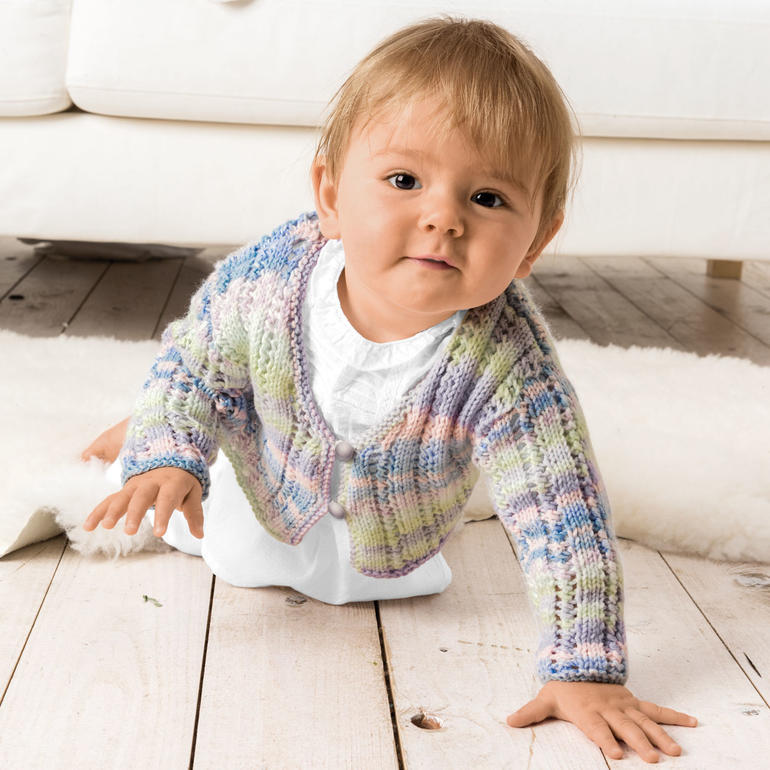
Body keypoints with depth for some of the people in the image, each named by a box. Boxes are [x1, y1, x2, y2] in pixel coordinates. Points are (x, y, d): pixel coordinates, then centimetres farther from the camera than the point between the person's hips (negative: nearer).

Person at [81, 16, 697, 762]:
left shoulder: (506, 366, -44)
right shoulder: (269, 273, -36)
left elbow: (563, 517, -38)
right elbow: (195, 358, -16)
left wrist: (585, 674, -39)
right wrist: (170, 456, -29)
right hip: (267, 474, 1)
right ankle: (149, 431, 54)